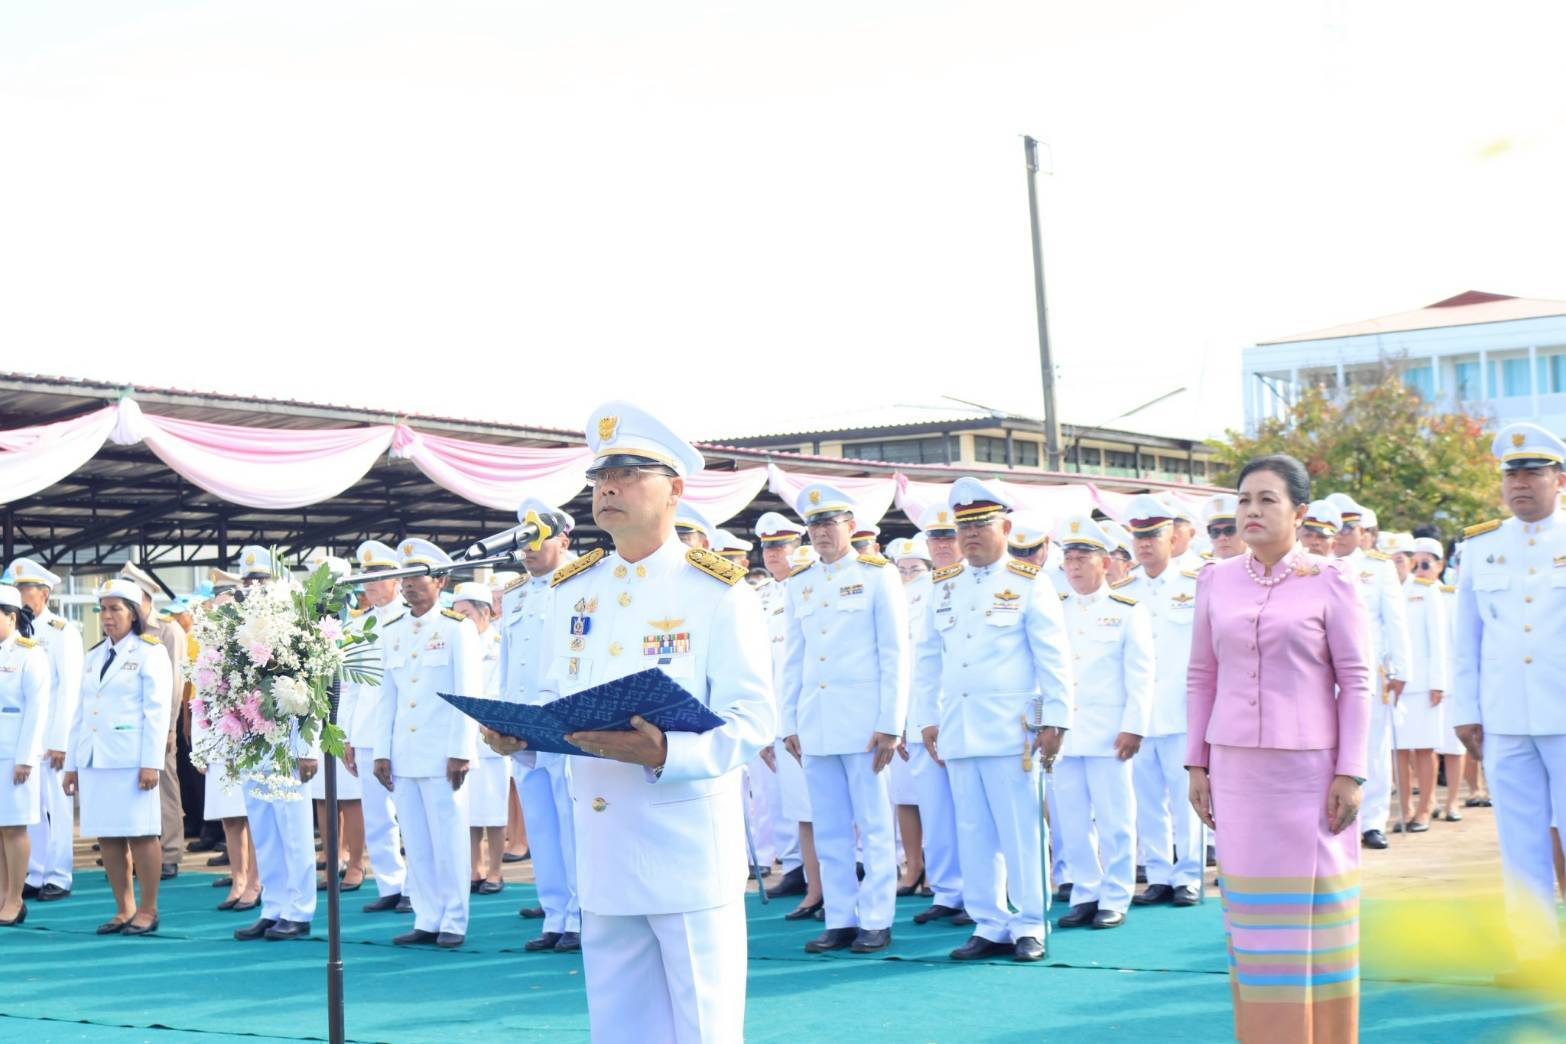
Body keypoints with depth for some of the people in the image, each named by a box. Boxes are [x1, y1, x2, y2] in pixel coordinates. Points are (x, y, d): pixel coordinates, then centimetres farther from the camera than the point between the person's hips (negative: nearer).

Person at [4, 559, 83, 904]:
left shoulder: (62, 632, -4)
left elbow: (69, 689, -8)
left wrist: (59, 742, -12)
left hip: (50, 736, -5)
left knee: (54, 806, -1)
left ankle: (58, 878, 5)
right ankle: (34, 876, 12)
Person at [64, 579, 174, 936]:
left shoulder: (150, 653, -1)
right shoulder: (94, 657, 18)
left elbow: (157, 712, -7)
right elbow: (80, 714, 19)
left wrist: (151, 762, -14)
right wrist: (71, 763, 15)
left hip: (131, 759, -6)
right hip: (94, 759, 6)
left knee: (140, 833, -4)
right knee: (107, 837, 6)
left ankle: (148, 910, 3)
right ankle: (124, 909, 13)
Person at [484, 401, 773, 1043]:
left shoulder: (717, 593, -7)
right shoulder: (573, 592, 11)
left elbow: (752, 721, -13)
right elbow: (553, 700, 18)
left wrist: (665, 754, -29)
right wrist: (514, 734, -5)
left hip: (690, 855, -5)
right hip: (602, 855, 6)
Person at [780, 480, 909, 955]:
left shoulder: (877, 576, -1)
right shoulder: (800, 586, 14)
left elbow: (895, 654, -4)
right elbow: (793, 661, 16)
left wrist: (890, 725, -10)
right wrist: (789, 723, 10)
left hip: (862, 722, -5)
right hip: (814, 727, 5)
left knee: (874, 826, -1)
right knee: (829, 830, 7)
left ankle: (876, 921, 5)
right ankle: (839, 920, 12)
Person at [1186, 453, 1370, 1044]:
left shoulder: (1329, 581, -2)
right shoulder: (1216, 581, 7)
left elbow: (1356, 679, -3)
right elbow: (1201, 676, 12)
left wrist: (1350, 773, -8)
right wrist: (1197, 764, 7)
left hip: (1310, 767, -3)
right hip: (1237, 768, 3)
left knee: (1317, 907, 2)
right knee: (1250, 907, 5)